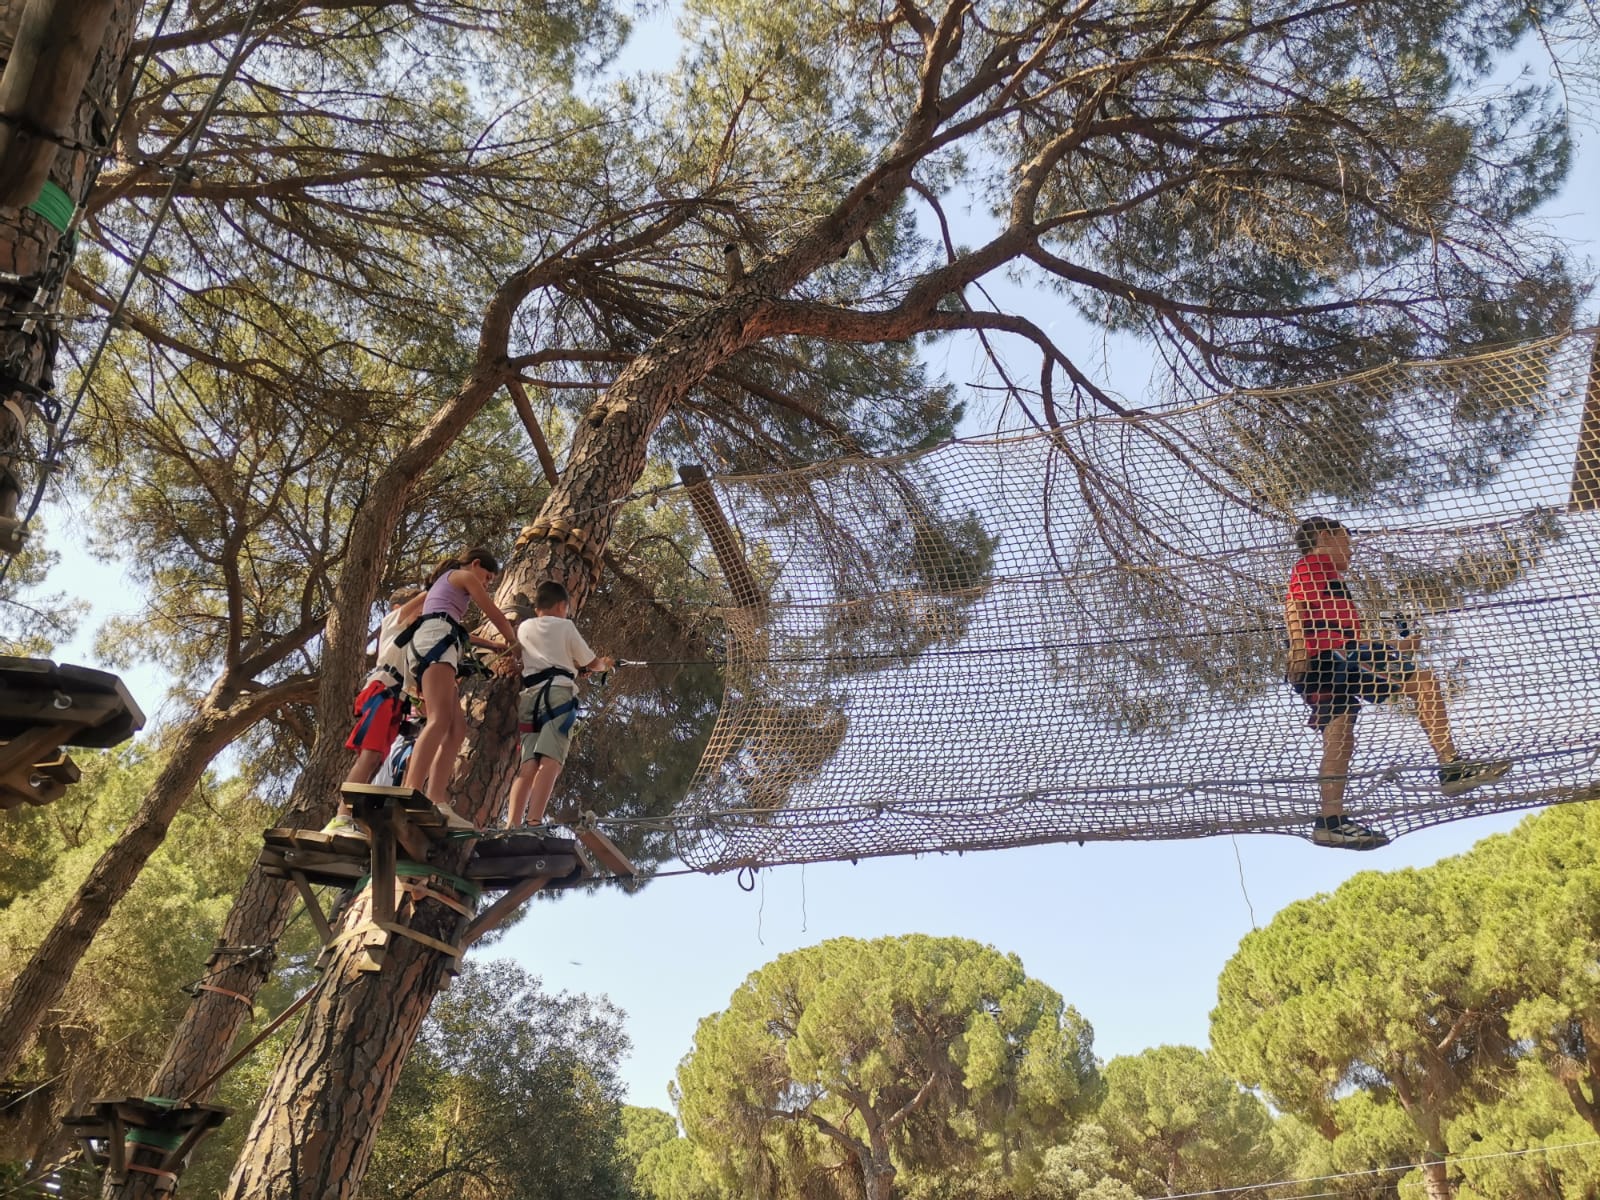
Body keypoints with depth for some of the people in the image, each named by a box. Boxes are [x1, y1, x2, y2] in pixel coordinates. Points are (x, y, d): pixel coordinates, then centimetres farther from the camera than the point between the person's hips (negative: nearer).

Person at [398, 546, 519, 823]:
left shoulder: (443, 582, 38)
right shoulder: (465, 576, 13)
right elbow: (495, 615, 14)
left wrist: (492, 645, 54)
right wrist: (513, 642, 31)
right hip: (434, 640, -10)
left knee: (456, 729, -2)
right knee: (440, 720, -28)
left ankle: (435, 803, -19)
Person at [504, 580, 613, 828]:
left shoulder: (523, 628, 24)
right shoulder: (564, 626, 11)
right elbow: (591, 663, 18)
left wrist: (575, 666, 49)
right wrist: (605, 665, 40)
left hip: (529, 696, 5)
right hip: (557, 692, -5)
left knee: (529, 764, -4)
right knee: (550, 761, -18)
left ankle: (511, 826, -20)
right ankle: (533, 824, -33)